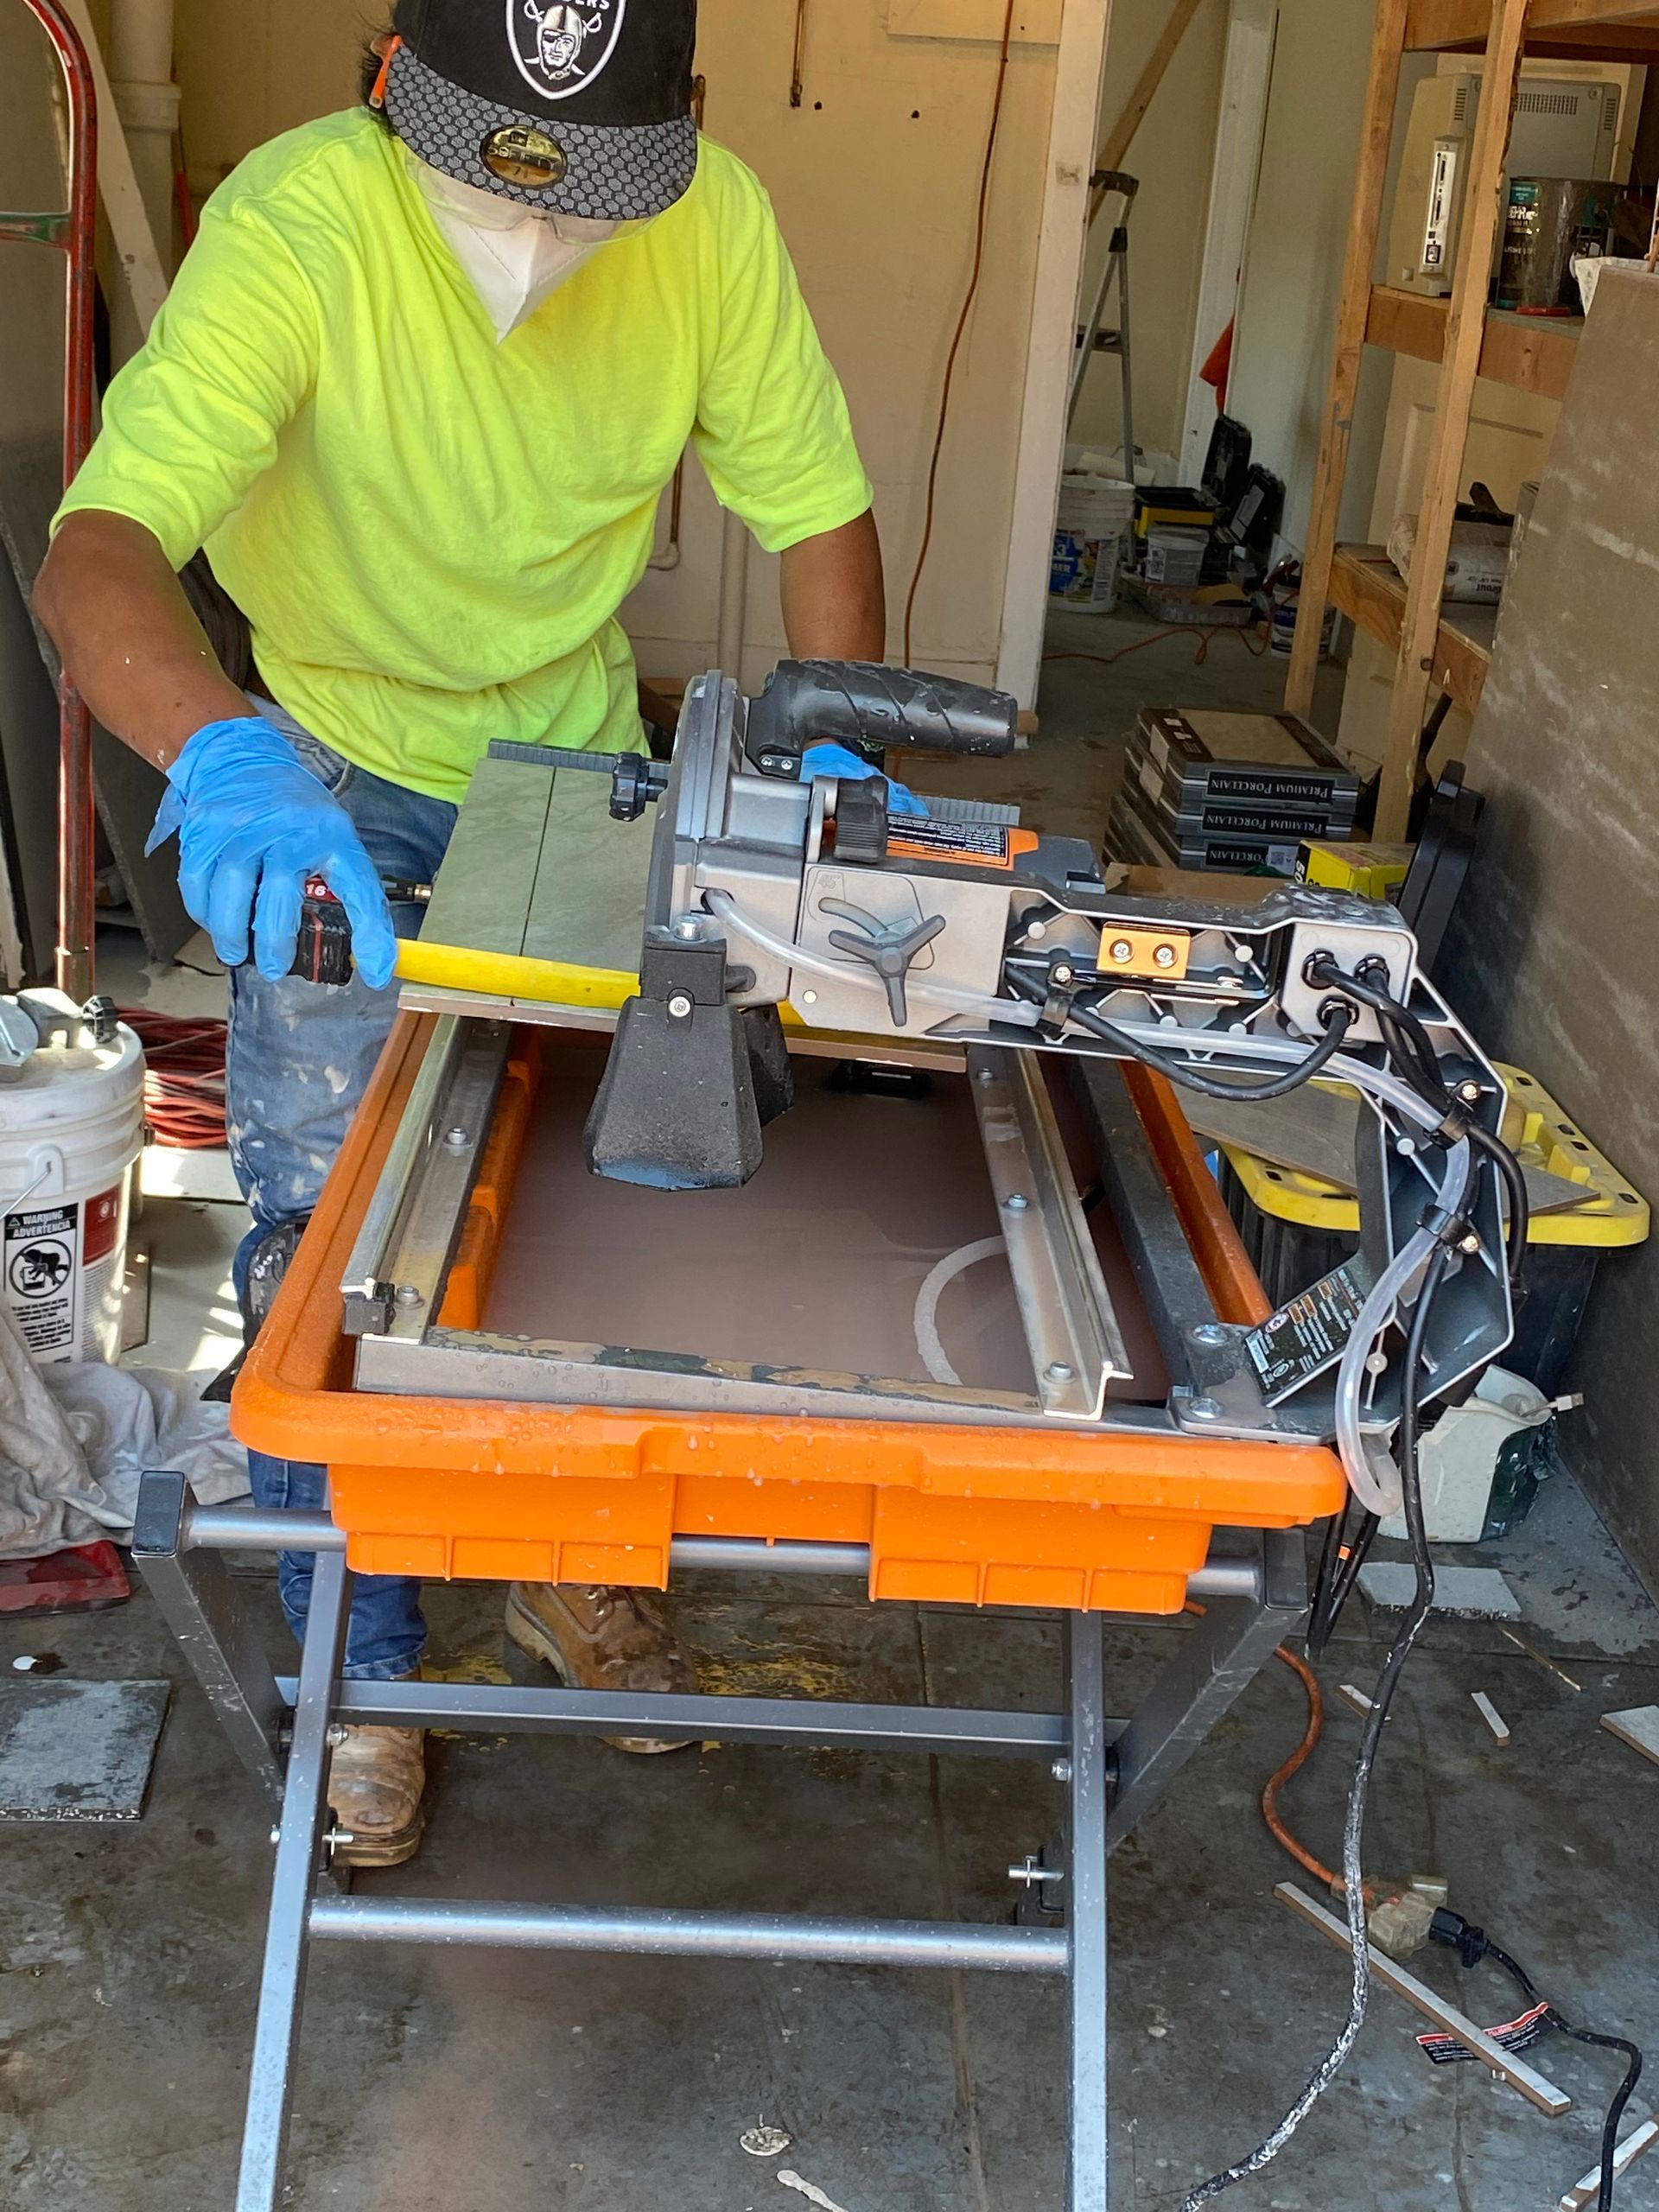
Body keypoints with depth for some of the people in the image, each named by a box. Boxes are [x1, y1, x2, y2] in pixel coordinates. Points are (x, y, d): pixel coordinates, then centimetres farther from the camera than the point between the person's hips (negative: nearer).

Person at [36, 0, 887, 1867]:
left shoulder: (712, 221, -21)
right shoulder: (292, 230, -31)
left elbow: (812, 504, -9)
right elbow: (97, 549, -43)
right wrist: (222, 752, -63)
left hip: (576, 750, 4)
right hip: (335, 768, -3)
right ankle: (362, 1662, 19)